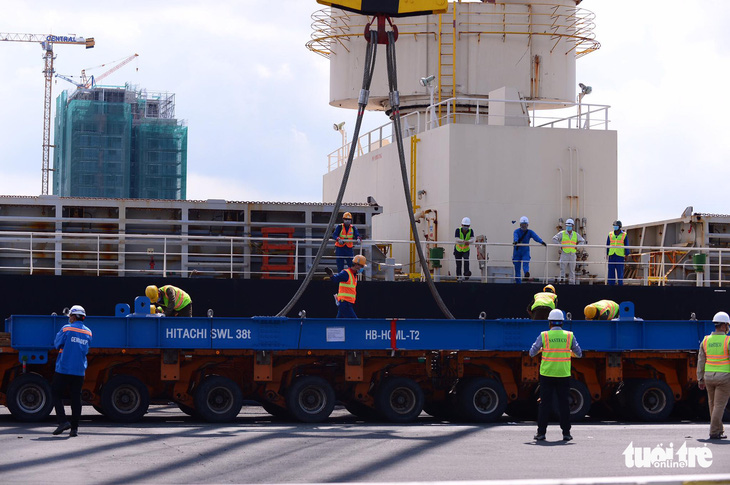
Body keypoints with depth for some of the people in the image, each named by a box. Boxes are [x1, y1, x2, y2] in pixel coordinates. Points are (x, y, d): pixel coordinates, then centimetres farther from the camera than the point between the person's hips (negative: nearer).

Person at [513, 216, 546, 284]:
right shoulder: (517, 231, -1)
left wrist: (541, 242, -36)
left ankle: (527, 272, -54)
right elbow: (515, 237, -24)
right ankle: (518, 282, 8)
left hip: (525, 252, 0)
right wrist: (515, 241, -48)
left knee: (526, 262, -28)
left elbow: (535, 237, -16)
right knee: (517, 268, 0)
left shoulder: (530, 232, 3)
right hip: (517, 252, 0)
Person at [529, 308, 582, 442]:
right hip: (564, 375, 1)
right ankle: (566, 433, 6)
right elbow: (579, 354, 8)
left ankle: (541, 432, 4)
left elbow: (532, 353, 1)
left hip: (547, 375, -1)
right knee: (564, 403, 6)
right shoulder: (569, 336, 0)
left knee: (545, 403, 4)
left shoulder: (544, 336, -4)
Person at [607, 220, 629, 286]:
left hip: (620, 255, -3)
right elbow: (607, 245, 11)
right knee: (611, 271, 1)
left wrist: (626, 255, -3)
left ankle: (620, 284, 0)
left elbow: (626, 245, 3)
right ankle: (611, 284, 5)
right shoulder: (610, 234, 9)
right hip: (611, 255, 3)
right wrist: (606, 254, 5)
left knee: (620, 272, -4)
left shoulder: (624, 235, 2)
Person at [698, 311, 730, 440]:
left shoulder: (705, 341, 2)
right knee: (719, 405, -2)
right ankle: (714, 432, -6)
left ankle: (719, 429, 25)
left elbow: (701, 361, 4)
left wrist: (700, 380, 10)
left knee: (713, 404, 17)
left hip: (709, 376, 5)